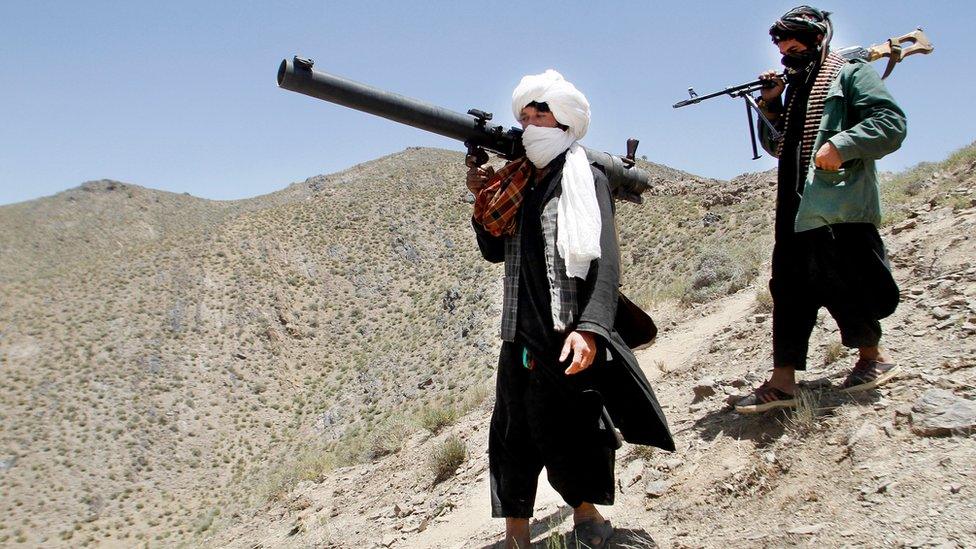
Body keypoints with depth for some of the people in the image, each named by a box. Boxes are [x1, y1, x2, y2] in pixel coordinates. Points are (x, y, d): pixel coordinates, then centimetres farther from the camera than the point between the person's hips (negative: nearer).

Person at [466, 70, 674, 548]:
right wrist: (482, 199, 1)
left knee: (579, 434, 6)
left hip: (572, 335, -5)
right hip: (521, 336, 5)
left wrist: (590, 328, -29)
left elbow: (607, 262, -14)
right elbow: (494, 252, 17)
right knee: (515, 436, 7)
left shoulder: (586, 179, -4)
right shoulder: (516, 184, 12)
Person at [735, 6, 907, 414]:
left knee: (843, 283, -5)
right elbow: (777, 147, 25)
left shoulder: (851, 74, 3)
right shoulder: (795, 88, 24)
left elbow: (891, 123, -8)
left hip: (840, 203, -7)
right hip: (796, 208, 7)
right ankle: (782, 381, 4)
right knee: (790, 287, 2)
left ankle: (873, 357, 18)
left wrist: (841, 144, -20)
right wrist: (769, 106, 12)